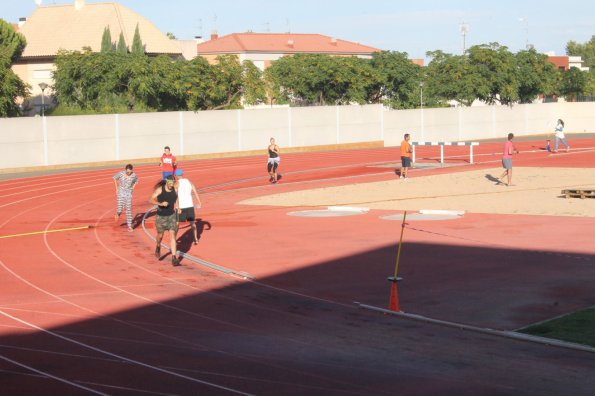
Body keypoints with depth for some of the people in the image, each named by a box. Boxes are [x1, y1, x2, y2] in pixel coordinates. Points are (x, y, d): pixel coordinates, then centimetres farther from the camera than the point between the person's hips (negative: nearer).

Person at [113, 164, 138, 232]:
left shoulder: (133, 175, -10)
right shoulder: (121, 173, -14)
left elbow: (136, 181, 12)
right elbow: (114, 178, 5)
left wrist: (133, 188, 1)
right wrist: (116, 188, 3)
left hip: (129, 194, 1)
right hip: (121, 193, -1)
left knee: (129, 210, 0)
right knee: (119, 210, -5)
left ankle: (129, 226, 9)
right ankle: (118, 213, 34)